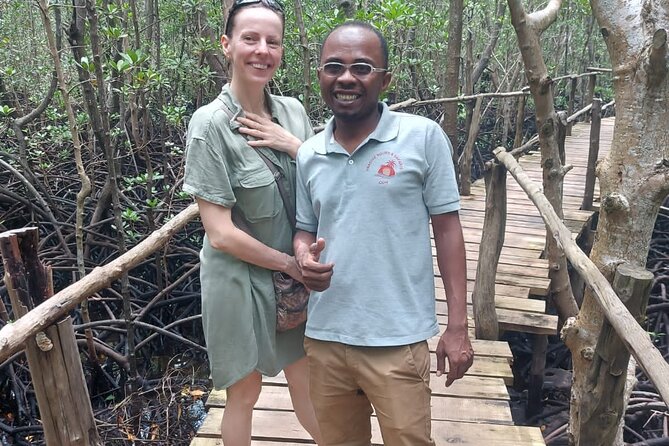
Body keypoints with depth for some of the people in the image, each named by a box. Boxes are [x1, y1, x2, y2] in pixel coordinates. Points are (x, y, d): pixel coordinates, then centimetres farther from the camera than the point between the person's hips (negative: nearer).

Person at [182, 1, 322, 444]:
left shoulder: (293, 111, -2)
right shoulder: (211, 124, -17)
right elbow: (220, 234, -20)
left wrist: (293, 146, -14)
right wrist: (290, 263, -12)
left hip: (295, 274, 5)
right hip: (241, 277, -4)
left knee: (305, 378, 20)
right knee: (246, 392, 14)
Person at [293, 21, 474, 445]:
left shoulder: (424, 137, -7)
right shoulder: (308, 154, 5)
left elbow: (447, 228, -4)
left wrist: (458, 326, -6)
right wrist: (305, 258, -10)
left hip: (397, 341, -4)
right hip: (324, 337, 4)